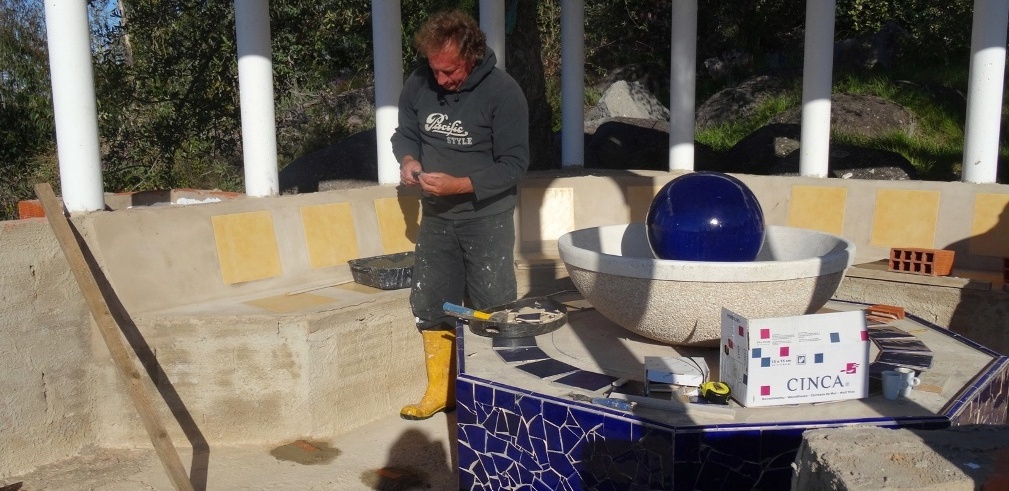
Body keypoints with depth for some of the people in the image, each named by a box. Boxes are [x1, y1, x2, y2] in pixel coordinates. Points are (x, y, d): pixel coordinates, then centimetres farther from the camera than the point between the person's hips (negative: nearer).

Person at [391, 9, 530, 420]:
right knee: (430, 306, 12)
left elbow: (514, 163, -16)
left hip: (487, 217, -5)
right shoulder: (419, 84, -3)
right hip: (436, 217, 5)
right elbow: (404, 134, 11)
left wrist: (460, 185, -27)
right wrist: (409, 160, -12)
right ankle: (440, 390, 28)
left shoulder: (502, 91, -16)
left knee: (493, 311, 2)